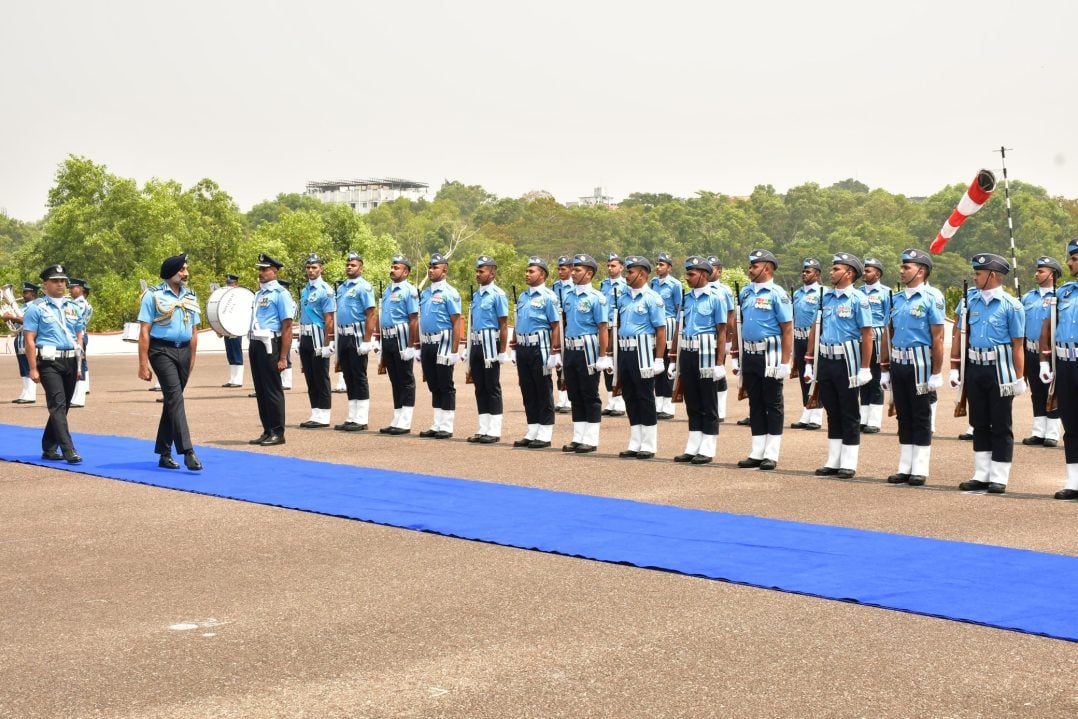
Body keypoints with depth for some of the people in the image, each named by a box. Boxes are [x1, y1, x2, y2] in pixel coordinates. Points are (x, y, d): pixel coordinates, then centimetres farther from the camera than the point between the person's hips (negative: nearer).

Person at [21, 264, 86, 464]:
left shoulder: (73, 307, 14)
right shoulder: (36, 307, -1)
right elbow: (29, 340, -5)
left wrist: (79, 365, 11)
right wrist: (33, 369, -10)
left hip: (70, 361, 6)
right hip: (49, 362, -6)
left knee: (62, 407, 10)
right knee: (58, 405, -13)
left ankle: (49, 448, 22)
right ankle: (69, 451, -20)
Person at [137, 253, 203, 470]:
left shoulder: (190, 297, 12)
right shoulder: (154, 296, -5)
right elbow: (144, 331, -8)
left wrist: (192, 359, 11)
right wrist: (143, 364, -12)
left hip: (184, 351, 6)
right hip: (162, 351, -6)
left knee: (172, 401, 10)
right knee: (175, 397, -17)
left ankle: (164, 454, 18)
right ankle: (187, 452, -23)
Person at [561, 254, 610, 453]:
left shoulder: (596, 298, -9)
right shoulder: (569, 297, 11)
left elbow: (603, 329, -12)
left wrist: (603, 357, -16)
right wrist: (563, 352, 14)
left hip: (587, 350, -7)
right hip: (570, 349, 7)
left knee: (590, 396, 0)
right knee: (575, 396, 11)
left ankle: (591, 440, 5)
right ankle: (578, 438, 18)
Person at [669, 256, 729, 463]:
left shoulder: (716, 298, -6)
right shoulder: (686, 298, 11)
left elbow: (722, 333, -9)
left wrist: (720, 363, -14)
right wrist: (673, 359, 12)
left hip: (706, 353, -6)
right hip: (686, 354, 6)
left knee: (708, 404, 2)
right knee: (692, 403, 11)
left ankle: (707, 450, 6)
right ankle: (692, 448, 17)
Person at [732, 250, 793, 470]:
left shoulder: (777, 294, -9)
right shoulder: (745, 293, 10)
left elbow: (787, 330, -11)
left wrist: (785, 363, -16)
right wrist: (736, 357, 13)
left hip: (769, 355, -6)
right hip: (749, 355, 6)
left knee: (773, 404, 2)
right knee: (755, 404, 11)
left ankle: (771, 455, 7)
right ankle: (757, 453, 18)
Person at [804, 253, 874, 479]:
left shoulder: (857, 299, -9)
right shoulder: (826, 297, 10)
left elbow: (867, 335, -12)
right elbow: (815, 330, 14)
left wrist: (864, 369, -15)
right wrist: (809, 363, 11)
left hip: (846, 361, -6)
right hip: (825, 360, 6)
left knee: (850, 415, 2)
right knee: (832, 413, 12)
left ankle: (848, 464, 8)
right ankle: (833, 461, 19)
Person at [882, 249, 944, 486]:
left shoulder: (931, 299, -8)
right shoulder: (896, 299, 11)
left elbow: (938, 338, -11)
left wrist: (936, 373, -14)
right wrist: (884, 369, 12)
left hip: (919, 364, -6)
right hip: (897, 364, 6)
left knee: (921, 417, 2)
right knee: (903, 417, 11)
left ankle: (920, 470, 7)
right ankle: (905, 467, 18)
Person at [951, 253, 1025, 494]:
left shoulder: (1011, 305, -6)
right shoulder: (969, 299, 5)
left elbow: (1018, 345, -6)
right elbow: (958, 335, 8)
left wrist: (1019, 379, -8)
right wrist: (954, 368, 4)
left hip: (1000, 369, -4)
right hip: (974, 367, 4)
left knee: (1001, 426, 3)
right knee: (979, 423, 11)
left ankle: (999, 478, 10)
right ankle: (981, 475, 20)